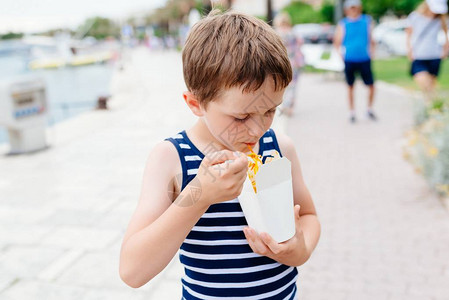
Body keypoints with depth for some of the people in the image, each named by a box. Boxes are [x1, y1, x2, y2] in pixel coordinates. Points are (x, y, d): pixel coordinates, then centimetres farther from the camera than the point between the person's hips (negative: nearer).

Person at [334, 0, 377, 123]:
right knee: (350, 86, 7)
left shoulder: (367, 20, 7)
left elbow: (371, 39, 13)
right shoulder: (342, 24, 1)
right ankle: (351, 112, 20)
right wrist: (342, 54, -4)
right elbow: (337, 42, 5)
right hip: (349, 60, -1)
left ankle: (369, 109, 21)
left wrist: (371, 52, 6)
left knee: (371, 85, -1)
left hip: (364, 59, 1)